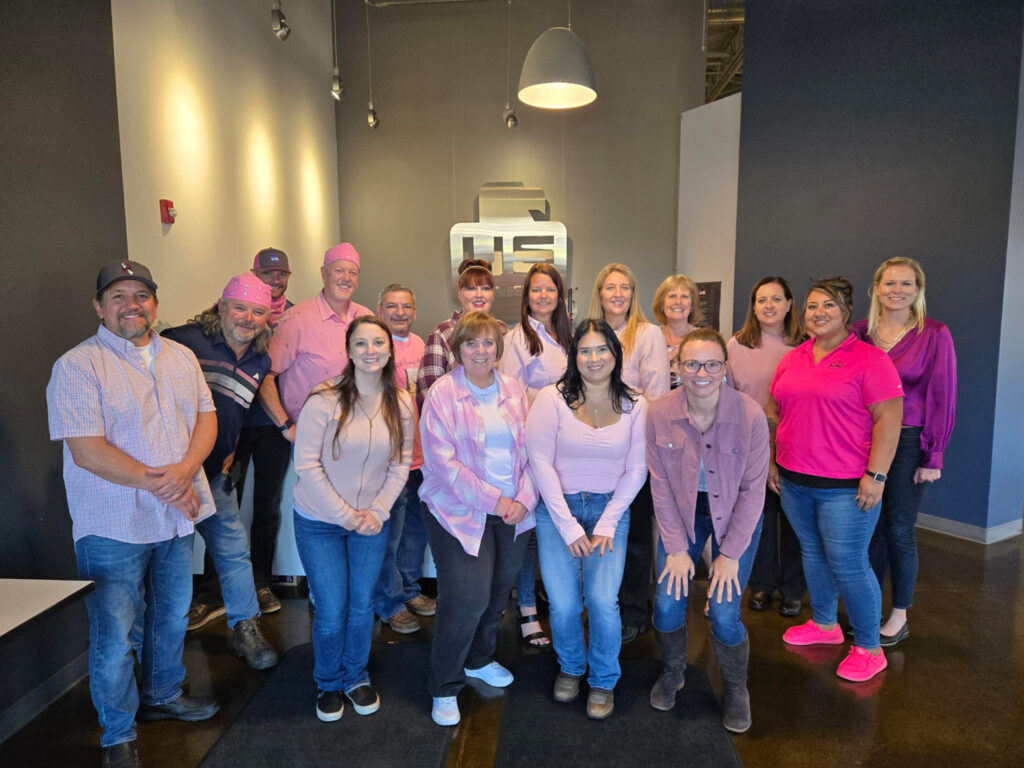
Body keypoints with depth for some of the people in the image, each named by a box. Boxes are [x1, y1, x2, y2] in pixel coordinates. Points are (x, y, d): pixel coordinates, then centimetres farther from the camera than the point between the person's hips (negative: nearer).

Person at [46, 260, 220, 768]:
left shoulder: (181, 358, 7)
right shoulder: (78, 365, -12)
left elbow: (206, 417, 3)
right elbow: (86, 451, -18)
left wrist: (185, 470, -15)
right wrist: (155, 481, -21)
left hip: (177, 516, 6)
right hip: (114, 526, -5)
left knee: (172, 616, 21)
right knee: (114, 637, 6)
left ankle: (162, 696, 44)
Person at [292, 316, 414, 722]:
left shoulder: (402, 405, -3)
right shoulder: (324, 400, -16)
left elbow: (400, 466, 2)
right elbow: (306, 465, -16)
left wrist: (378, 511, -10)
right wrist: (345, 515, -15)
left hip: (372, 521, 3)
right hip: (320, 521, -3)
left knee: (362, 605, 12)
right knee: (332, 610, 3)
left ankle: (355, 677, 37)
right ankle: (328, 684, 31)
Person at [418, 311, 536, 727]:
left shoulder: (514, 391, 7)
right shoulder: (442, 393, -7)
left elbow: (530, 450, 6)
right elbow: (443, 461, -13)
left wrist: (523, 498, -8)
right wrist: (492, 500, -15)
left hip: (512, 511, 5)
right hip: (460, 511, -5)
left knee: (499, 592, 14)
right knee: (467, 597, -10)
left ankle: (479, 659, 41)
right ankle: (445, 688, 13)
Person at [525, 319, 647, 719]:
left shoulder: (634, 406, 1)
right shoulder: (553, 398, -6)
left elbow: (637, 469, 1)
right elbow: (540, 462, -9)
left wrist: (606, 525, -7)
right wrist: (569, 527, -11)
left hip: (610, 510, 1)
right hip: (558, 509, -1)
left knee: (603, 600, -12)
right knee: (563, 604, -6)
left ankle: (603, 680, 17)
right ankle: (570, 666, 28)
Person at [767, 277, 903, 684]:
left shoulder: (869, 358, -9)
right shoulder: (792, 359, 10)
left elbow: (888, 419, -13)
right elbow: (773, 412, 16)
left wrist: (875, 475, -17)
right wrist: (770, 461, 13)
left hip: (846, 486, -6)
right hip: (794, 481, 6)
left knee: (847, 563, -1)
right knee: (813, 553, 17)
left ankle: (869, 648, 17)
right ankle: (824, 624, 37)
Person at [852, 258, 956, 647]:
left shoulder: (935, 334, -7)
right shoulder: (860, 331, 2)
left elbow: (943, 397, -7)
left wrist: (933, 456, -8)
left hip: (907, 441, -3)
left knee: (898, 529, 4)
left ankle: (899, 618, 22)